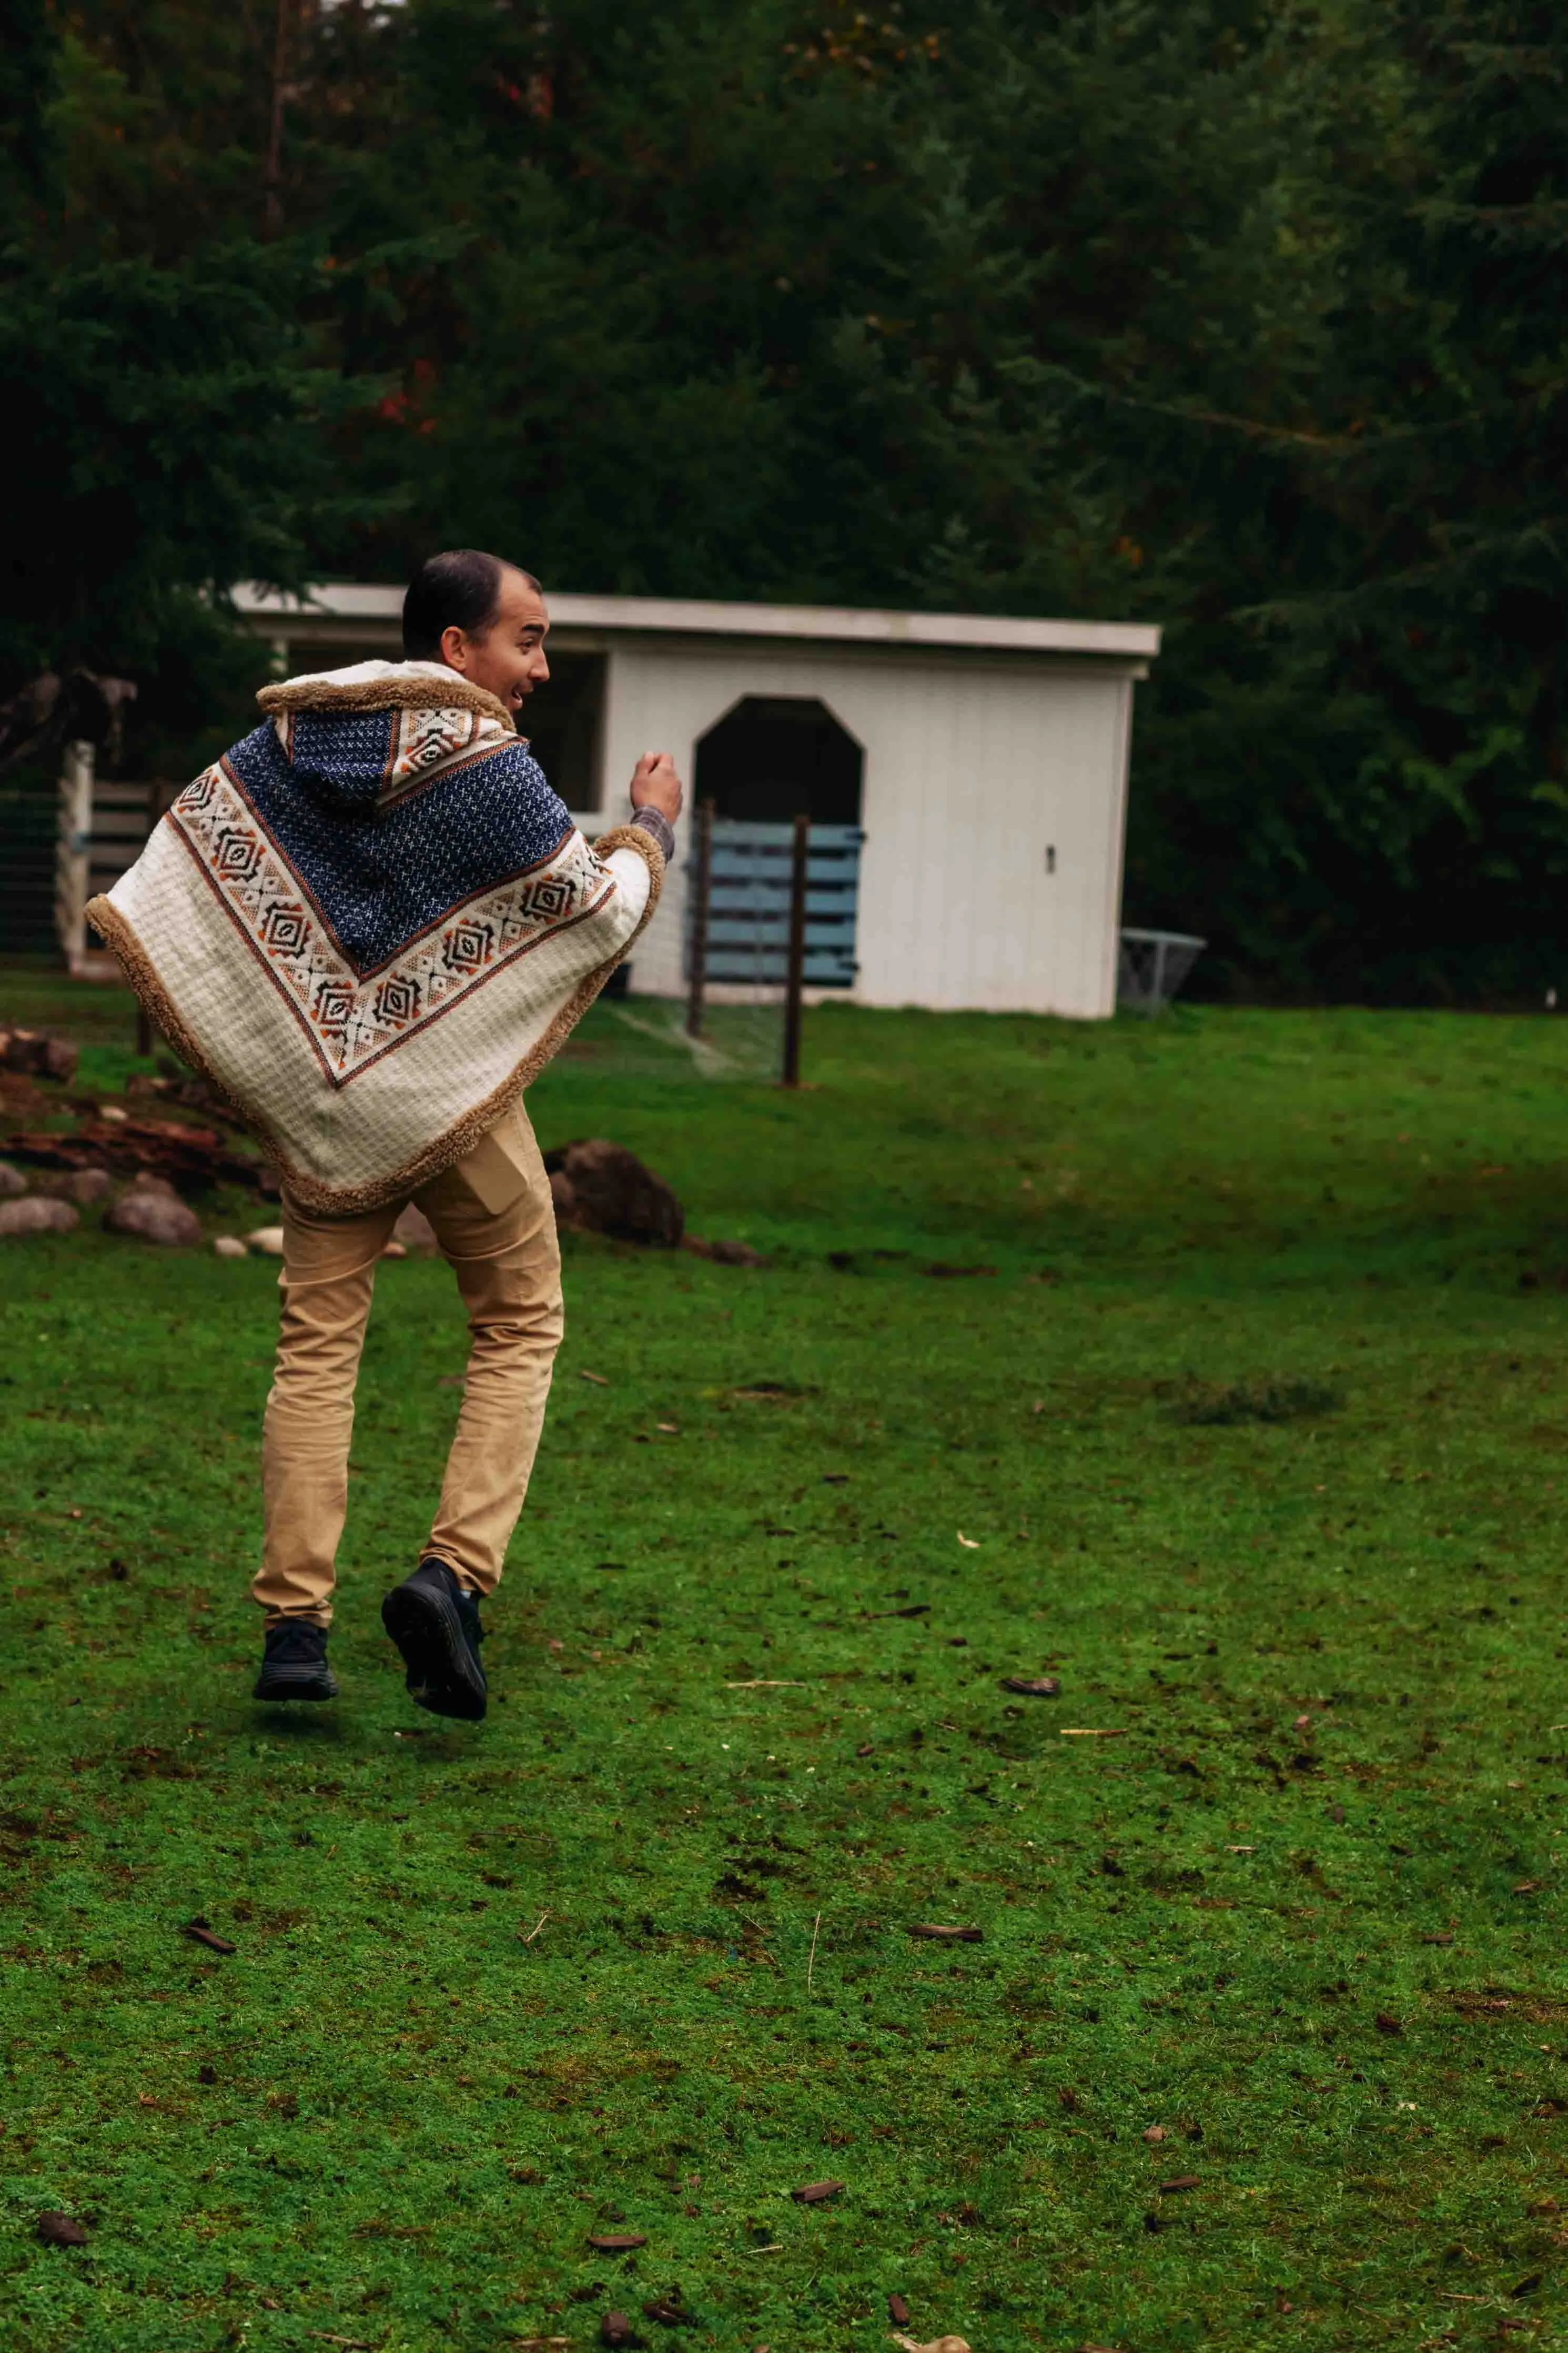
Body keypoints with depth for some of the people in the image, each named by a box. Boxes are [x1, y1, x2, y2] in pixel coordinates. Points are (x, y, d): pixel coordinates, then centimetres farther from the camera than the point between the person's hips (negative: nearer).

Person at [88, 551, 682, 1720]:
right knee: (519, 1326, 9)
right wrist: (652, 829, 9)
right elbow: (599, 915, -9)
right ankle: (454, 1575, -9)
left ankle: (294, 1623, -1)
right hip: (458, 1093, -5)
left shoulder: (288, 737, 3)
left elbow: (166, 869, 6)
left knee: (318, 1343, 6)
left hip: (319, 1088, 5)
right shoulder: (486, 762, -14)